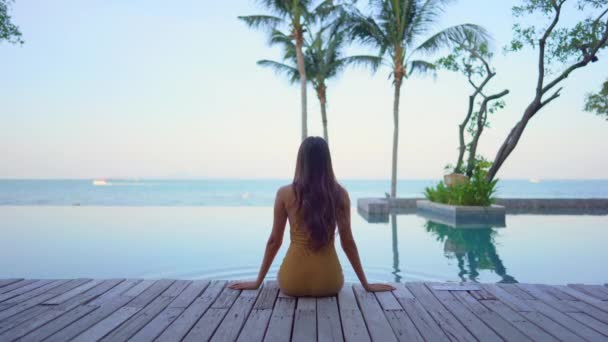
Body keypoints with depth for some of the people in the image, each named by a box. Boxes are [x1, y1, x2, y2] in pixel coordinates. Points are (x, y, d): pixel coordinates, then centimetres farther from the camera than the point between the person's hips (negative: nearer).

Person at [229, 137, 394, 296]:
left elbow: (274, 241, 0)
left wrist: (257, 281, 12)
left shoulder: (285, 194, -5)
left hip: (293, 282, 0)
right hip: (328, 282, 1)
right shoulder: (340, 194, -3)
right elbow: (348, 242, 1)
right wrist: (366, 284, 12)